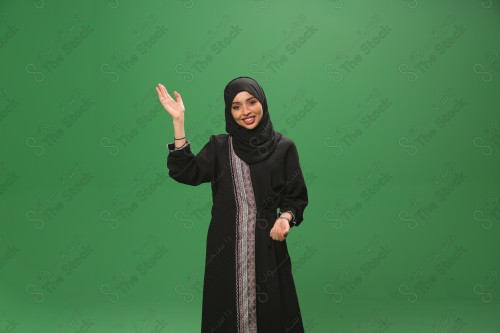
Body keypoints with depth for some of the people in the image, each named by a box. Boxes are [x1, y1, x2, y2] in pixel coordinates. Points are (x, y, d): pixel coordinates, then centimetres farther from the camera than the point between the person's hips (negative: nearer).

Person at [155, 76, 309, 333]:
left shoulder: (283, 147, 1)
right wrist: (178, 121, -14)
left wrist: (286, 217, -17)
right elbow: (186, 173, -11)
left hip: (267, 246, -1)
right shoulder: (219, 146, 4)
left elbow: (296, 196, 4)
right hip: (226, 246, 1)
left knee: (271, 312, 8)